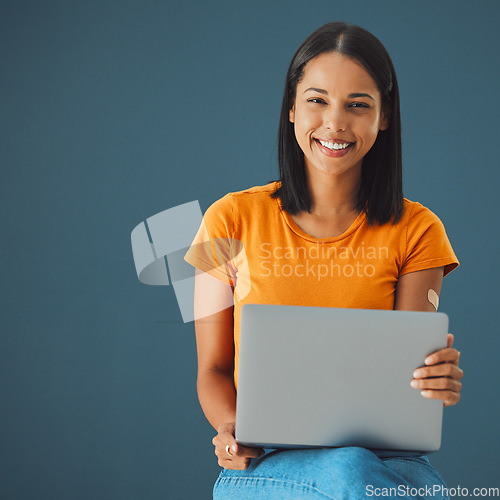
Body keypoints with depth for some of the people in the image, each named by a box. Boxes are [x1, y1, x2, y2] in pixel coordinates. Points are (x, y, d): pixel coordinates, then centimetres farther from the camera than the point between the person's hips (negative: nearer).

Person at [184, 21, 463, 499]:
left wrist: (437, 383, -24)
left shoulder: (416, 231, 6)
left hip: (385, 457, 1)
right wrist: (232, 430, -15)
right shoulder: (232, 221, 4)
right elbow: (213, 369, 8)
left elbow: (410, 369, 1)